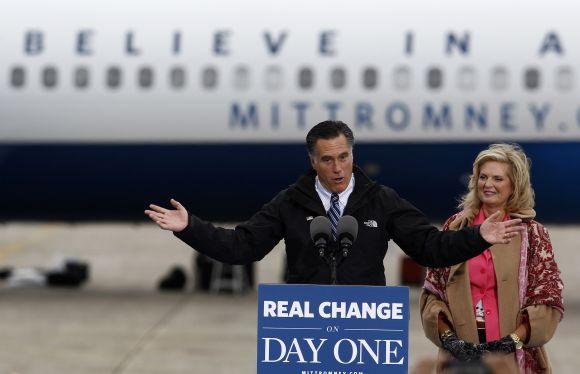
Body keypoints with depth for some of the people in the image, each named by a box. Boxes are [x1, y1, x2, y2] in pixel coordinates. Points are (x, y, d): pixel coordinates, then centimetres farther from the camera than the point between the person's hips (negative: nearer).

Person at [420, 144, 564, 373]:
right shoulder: (455, 227, 7)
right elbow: (432, 292, 7)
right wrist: (448, 337, -7)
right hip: (459, 354, 1)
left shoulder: (532, 233, 2)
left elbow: (548, 302, -2)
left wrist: (512, 340, -13)